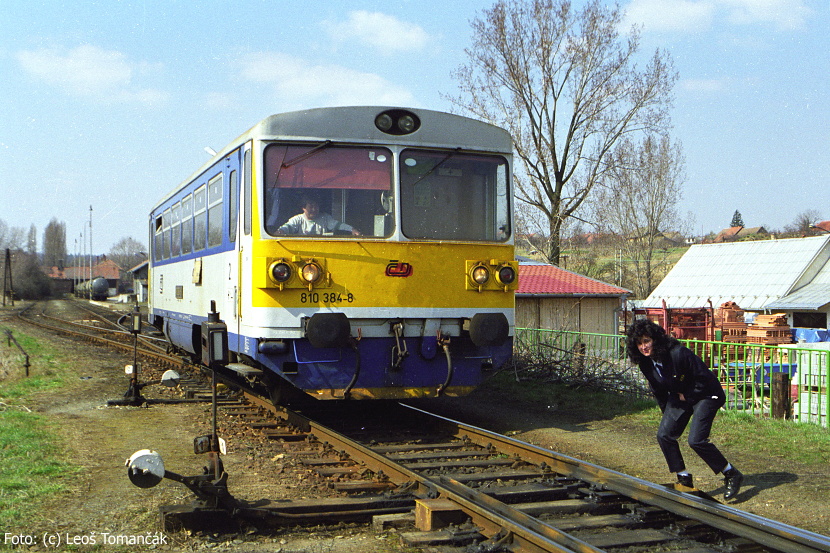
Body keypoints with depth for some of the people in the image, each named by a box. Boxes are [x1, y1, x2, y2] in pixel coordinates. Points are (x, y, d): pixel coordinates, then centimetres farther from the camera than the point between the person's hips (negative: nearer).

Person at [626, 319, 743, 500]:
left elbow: (703, 378, -21)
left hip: (704, 395, -8)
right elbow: (658, 391, 10)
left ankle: (732, 475, 1)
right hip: (680, 396, 8)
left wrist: (687, 396, -11)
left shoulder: (678, 354, -29)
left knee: (696, 440, -17)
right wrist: (668, 413, 13)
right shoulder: (646, 363, -6)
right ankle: (684, 479, 10)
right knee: (664, 434, -4)